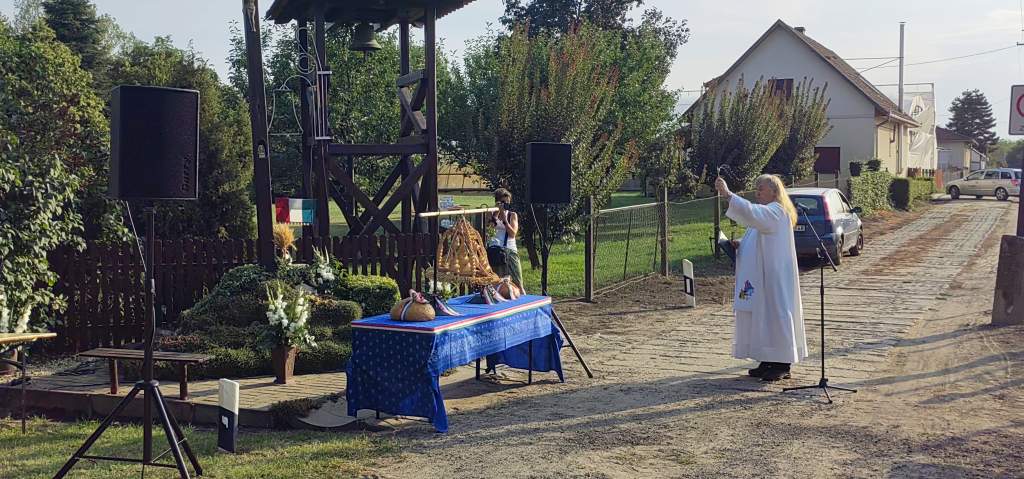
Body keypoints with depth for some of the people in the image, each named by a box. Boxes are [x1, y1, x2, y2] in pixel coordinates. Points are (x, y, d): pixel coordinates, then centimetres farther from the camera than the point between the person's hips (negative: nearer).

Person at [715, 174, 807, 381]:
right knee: (761, 317, 11)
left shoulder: (776, 212, -14)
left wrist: (728, 194, -40)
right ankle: (768, 362, 17)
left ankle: (782, 365, 1)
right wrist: (739, 244, 5)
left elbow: (751, 212, -34)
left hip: (773, 277, -10)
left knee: (775, 315, -5)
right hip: (759, 277, 10)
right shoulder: (764, 213, 18)